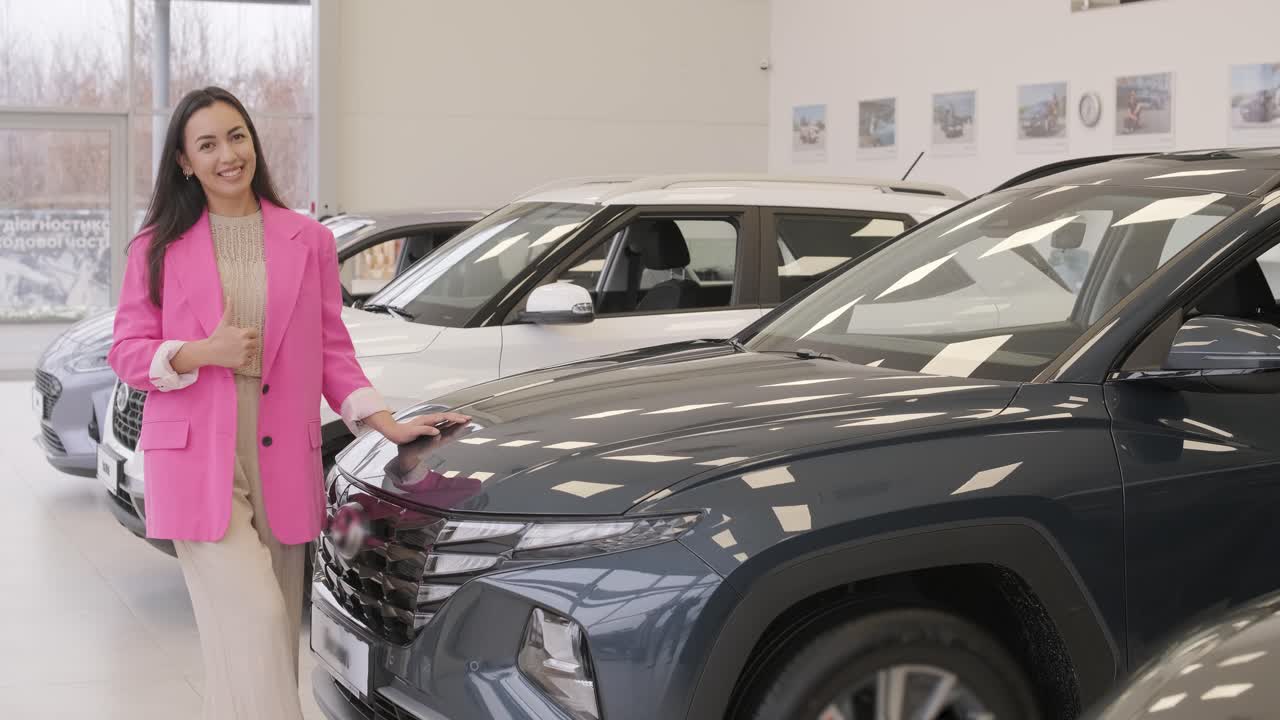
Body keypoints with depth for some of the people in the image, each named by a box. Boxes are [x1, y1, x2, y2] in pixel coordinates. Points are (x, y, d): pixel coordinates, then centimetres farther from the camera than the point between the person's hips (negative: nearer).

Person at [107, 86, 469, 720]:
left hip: (283, 463, 3)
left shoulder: (309, 242, 11)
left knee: (275, 637, 5)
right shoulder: (158, 248, 7)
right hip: (199, 462, -2)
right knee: (253, 622, -13)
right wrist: (202, 352, -13)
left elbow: (331, 349, 12)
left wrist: (387, 423, 0)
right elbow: (128, 352, 6)